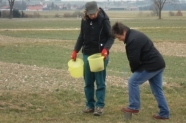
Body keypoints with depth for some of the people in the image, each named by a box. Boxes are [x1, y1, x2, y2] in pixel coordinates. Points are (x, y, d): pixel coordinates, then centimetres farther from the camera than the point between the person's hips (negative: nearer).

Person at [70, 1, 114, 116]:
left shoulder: (104, 19, -11)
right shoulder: (84, 20, 2)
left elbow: (111, 37, -7)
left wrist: (106, 49, -22)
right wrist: (75, 51, 5)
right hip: (87, 54, 5)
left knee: (100, 82, -1)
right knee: (88, 82, 9)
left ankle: (100, 106, 4)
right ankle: (90, 105, 17)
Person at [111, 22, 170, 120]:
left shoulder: (132, 40, -21)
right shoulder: (134, 34, 14)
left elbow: (134, 60, -19)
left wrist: (134, 71, 2)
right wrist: (136, 71, 10)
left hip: (151, 65, -11)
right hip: (158, 64, 11)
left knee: (133, 82, -3)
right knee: (157, 90, 15)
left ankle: (134, 107, 4)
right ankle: (164, 113, 18)